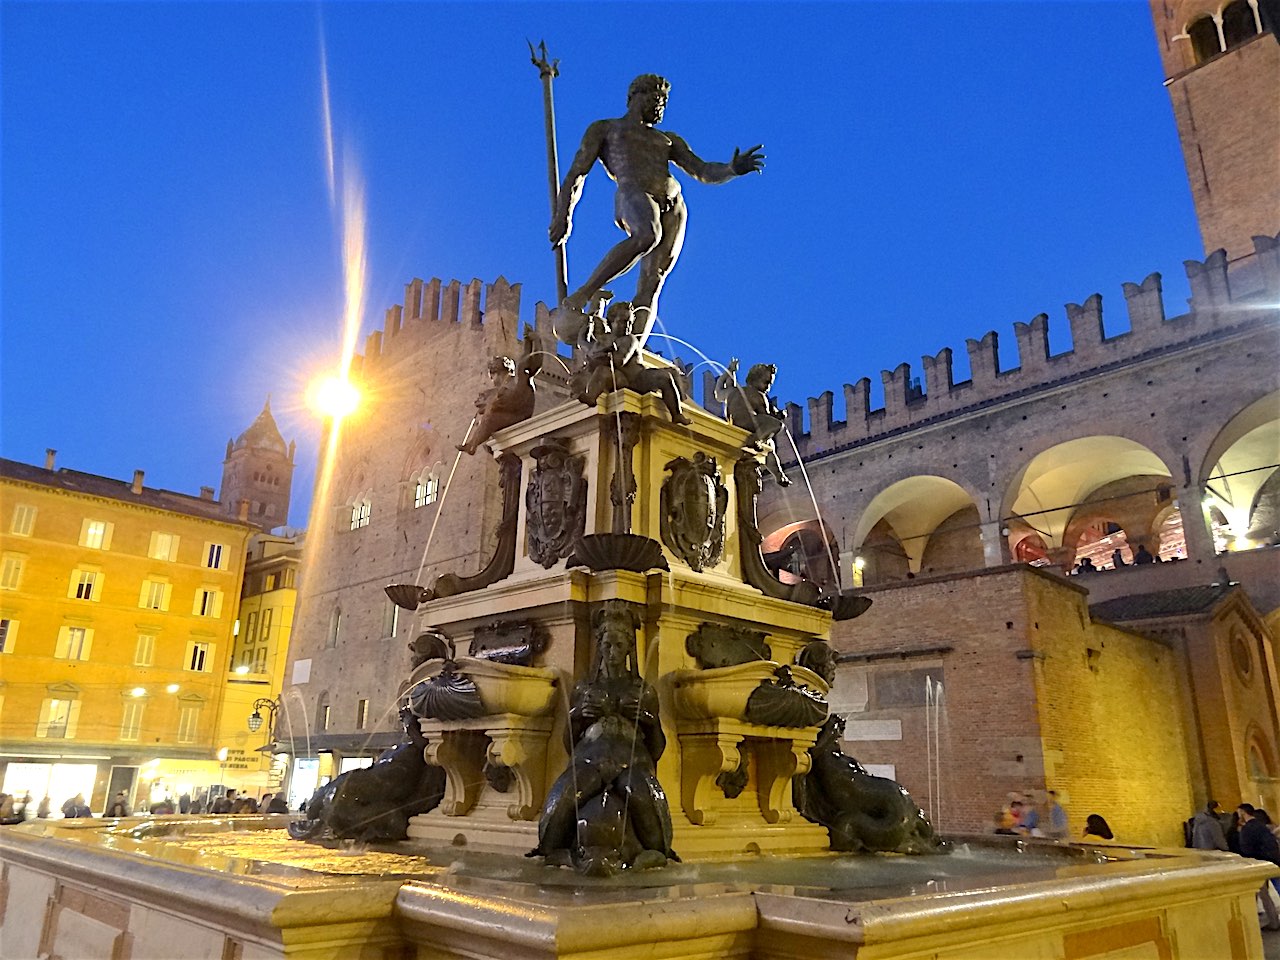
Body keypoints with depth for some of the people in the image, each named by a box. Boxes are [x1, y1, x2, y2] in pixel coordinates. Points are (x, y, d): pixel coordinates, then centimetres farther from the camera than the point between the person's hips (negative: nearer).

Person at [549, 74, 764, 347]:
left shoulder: (668, 139, 37)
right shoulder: (604, 128, 28)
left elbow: (703, 171, 23)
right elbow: (577, 173, 16)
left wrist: (732, 169, 1)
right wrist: (563, 214, 0)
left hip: (673, 207, 4)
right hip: (633, 193, -4)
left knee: (651, 285, -16)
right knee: (648, 235, -39)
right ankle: (576, 299, -34)